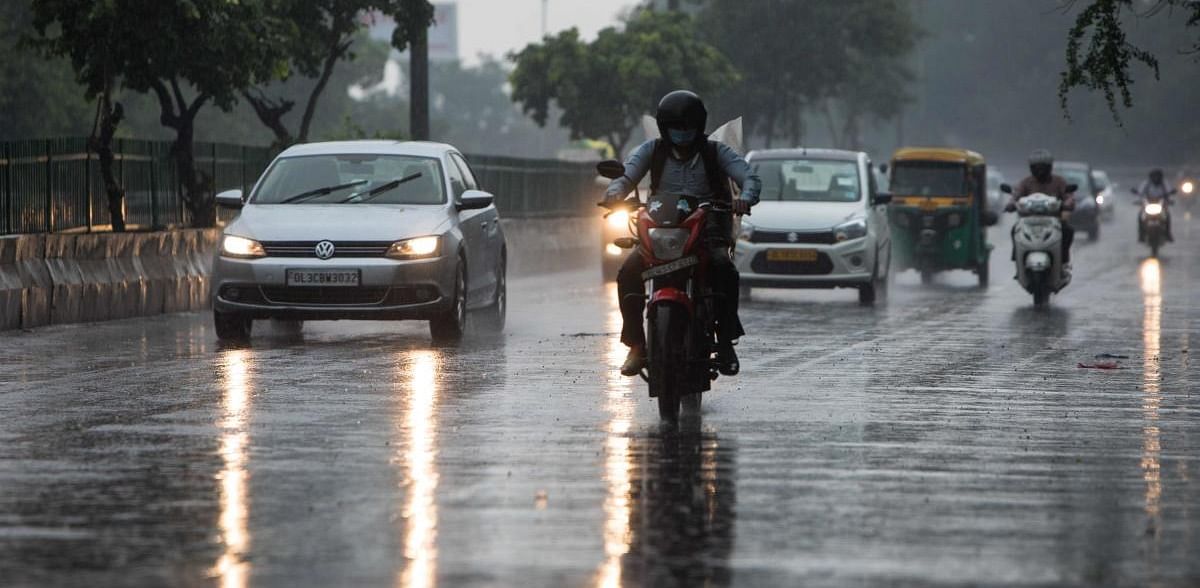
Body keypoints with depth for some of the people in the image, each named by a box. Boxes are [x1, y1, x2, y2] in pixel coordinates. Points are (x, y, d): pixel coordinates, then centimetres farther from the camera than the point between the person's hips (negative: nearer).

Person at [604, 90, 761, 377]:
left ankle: (726, 342, -24)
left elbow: (749, 178, -6)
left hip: (708, 233, -2)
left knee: (724, 269, -33)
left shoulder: (716, 152, 4)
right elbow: (626, 175, -3)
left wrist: (745, 198, -31)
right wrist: (615, 192, -29)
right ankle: (636, 345, -17)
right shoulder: (652, 151, 8)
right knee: (629, 272, -24)